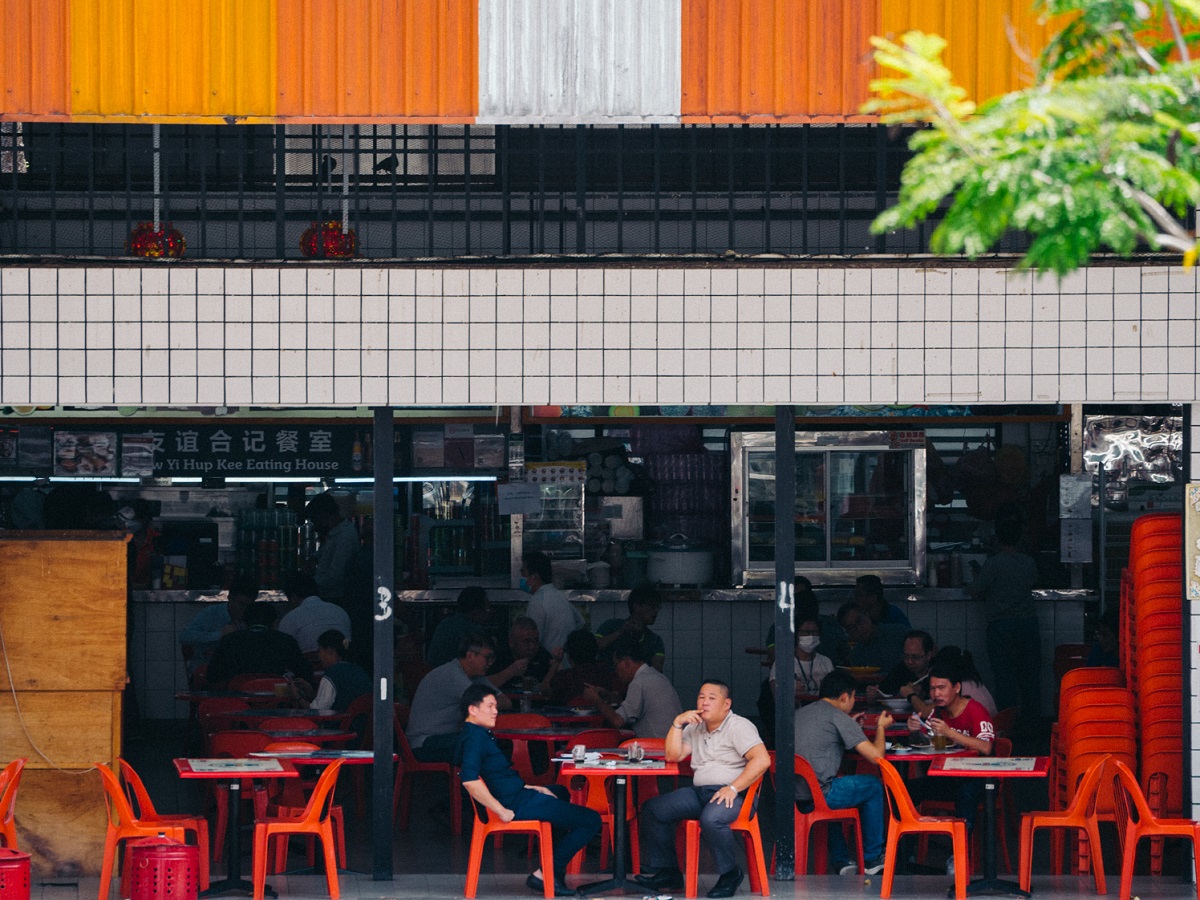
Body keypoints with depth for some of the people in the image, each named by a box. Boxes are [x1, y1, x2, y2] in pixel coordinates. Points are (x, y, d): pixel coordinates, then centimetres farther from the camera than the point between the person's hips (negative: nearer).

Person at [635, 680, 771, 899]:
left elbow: (762, 760, -17)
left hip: (732, 795, -8)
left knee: (711, 819, -38)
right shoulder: (695, 728, 20)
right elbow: (673, 756, 12)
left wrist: (733, 788, -23)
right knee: (652, 809, -4)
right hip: (698, 791, 8)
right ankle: (667, 872, 2)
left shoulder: (739, 727, -4)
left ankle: (730, 874, -17)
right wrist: (677, 723, 0)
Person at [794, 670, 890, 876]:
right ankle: (872, 858, 25)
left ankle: (841, 861, 35)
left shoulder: (799, 714, 17)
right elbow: (876, 755, -10)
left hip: (791, 796, 7)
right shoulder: (840, 718, -7)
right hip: (817, 796, -7)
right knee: (873, 785, 16)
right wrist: (881, 727, 10)